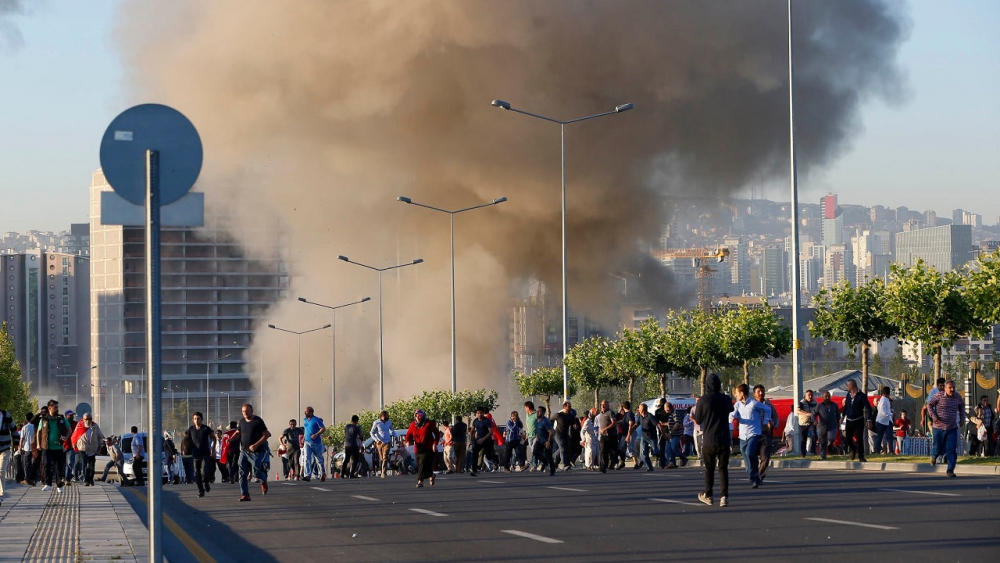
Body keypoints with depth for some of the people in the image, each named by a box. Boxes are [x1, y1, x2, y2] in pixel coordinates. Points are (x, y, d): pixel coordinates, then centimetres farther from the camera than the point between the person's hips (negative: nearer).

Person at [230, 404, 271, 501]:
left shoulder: (258, 421, -8)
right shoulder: (242, 421, 10)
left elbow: (266, 435, -9)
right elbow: (238, 433, 22)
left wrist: (256, 445, -19)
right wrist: (230, 439, 2)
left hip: (256, 452, -5)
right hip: (244, 451, 5)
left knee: (256, 471, -10)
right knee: (242, 474, -3)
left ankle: (264, 480, 25)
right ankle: (245, 495, 1)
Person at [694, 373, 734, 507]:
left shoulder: (703, 400, -9)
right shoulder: (726, 399, -2)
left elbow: (698, 420, -1)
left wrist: (696, 408, 17)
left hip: (709, 441, -1)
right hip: (724, 440, 1)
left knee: (709, 468, 12)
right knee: (723, 468, 5)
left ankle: (708, 496, 20)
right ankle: (724, 496, -6)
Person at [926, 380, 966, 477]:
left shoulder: (957, 397, 2)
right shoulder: (939, 396, -9)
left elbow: (962, 406, 22)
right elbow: (929, 404, 0)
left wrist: (962, 419, 14)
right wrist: (933, 416, -13)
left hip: (952, 428, 2)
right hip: (939, 428, -2)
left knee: (952, 450, -9)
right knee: (938, 448, 9)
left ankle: (950, 470, -7)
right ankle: (934, 456, 46)